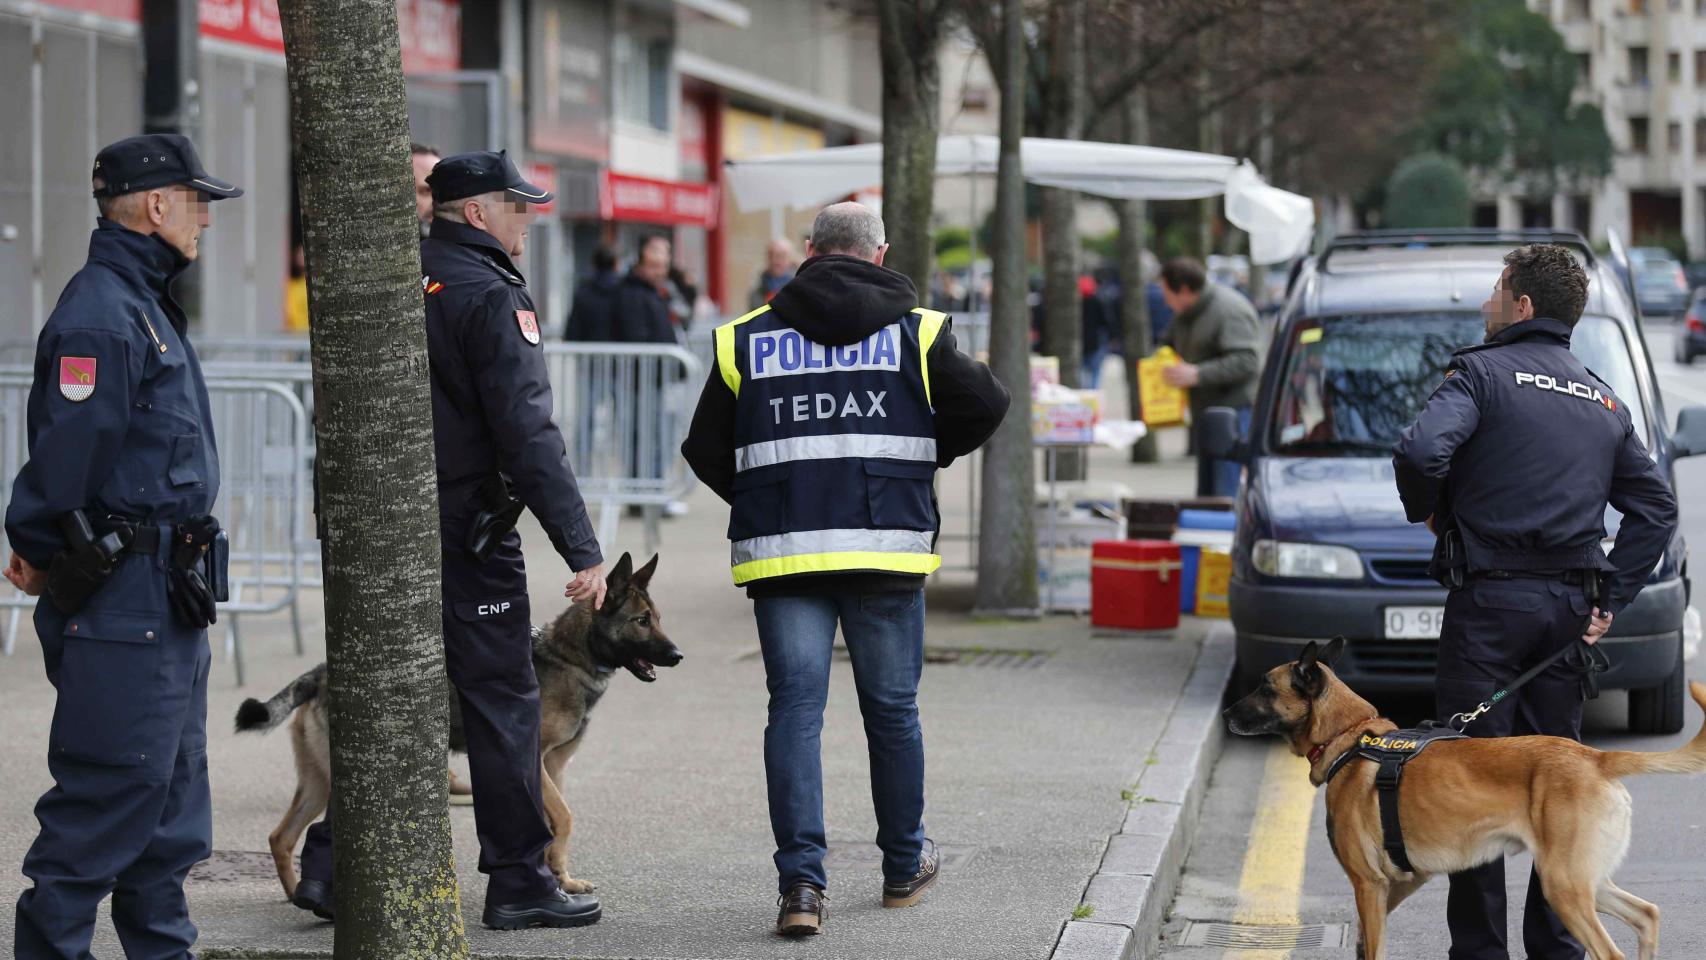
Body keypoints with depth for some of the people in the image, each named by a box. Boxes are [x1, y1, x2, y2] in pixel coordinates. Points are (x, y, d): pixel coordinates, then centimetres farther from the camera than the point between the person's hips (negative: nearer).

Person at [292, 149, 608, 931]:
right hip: (464, 532, -7)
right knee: (502, 699, 1)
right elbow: (528, 434, -20)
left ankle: (331, 863, 10)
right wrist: (581, 548, -20)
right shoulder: (490, 296, -13)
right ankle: (519, 881, 5)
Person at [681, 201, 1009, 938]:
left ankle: (801, 881, -11)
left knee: (795, 710, 0)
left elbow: (705, 450, 7)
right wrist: (928, 455, 18)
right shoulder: (915, 331, 4)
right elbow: (985, 406, 0)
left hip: (782, 551, 0)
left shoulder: (746, 339, 6)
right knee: (892, 710, 13)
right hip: (887, 548, 0)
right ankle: (904, 868, 27)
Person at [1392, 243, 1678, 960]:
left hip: (1491, 602, -6)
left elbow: (1422, 450, -22)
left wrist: (1429, 511, -2)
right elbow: (1657, 508, 15)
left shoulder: (1483, 372, -5)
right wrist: (1611, 601, 12)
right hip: (1571, 606, 6)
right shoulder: (1605, 401, 15)